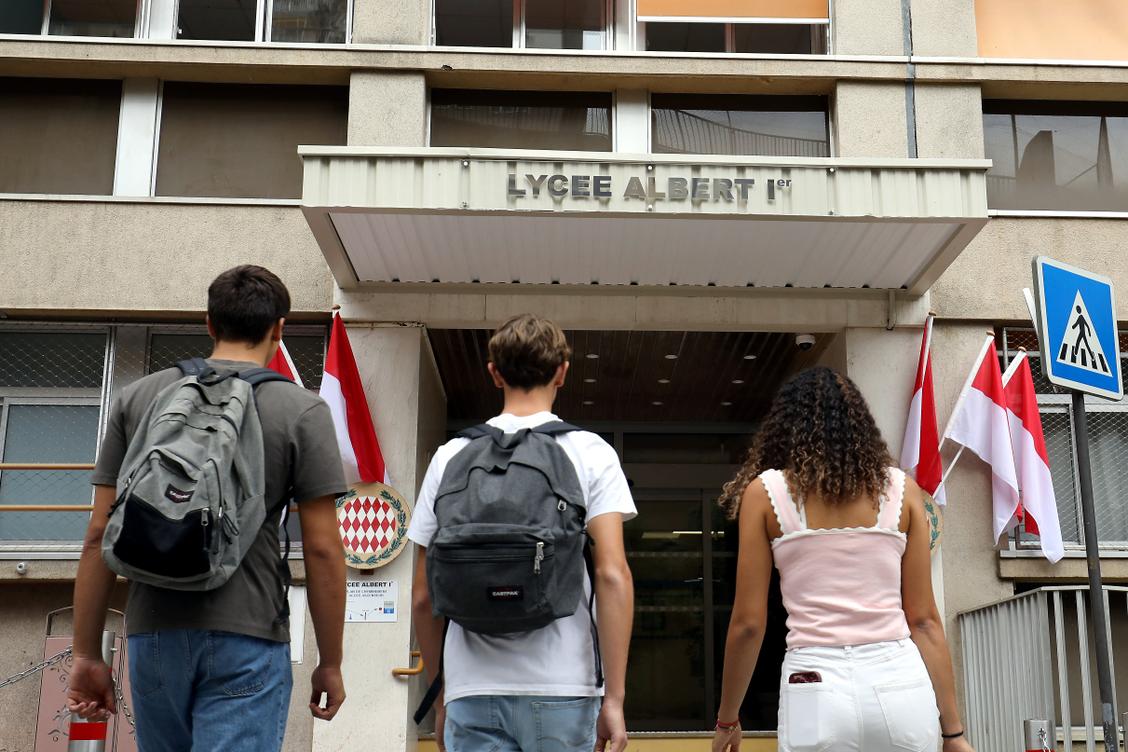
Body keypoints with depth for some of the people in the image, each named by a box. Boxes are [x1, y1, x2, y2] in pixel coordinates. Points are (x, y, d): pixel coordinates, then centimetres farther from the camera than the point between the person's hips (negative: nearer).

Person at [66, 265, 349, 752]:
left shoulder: (136, 398, 7)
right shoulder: (301, 410, -3)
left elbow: (100, 536, 4)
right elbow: (322, 550, -6)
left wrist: (87, 654, 11)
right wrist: (330, 663, 3)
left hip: (153, 635, 4)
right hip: (247, 639, -4)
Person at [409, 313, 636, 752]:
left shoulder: (451, 455, 7)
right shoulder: (590, 452, 1)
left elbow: (423, 596, 8)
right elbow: (612, 575, -9)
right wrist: (614, 697, -7)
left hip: (471, 693, 2)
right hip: (560, 691, -2)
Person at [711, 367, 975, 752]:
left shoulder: (765, 491, 1)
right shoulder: (902, 490, 6)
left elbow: (748, 623, 0)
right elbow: (924, 619, 5)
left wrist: (727, 719, 12)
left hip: (817, 691, -2)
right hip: (901, 686, 2)